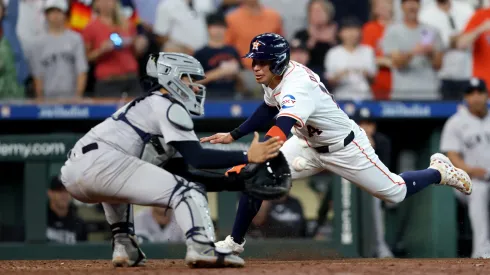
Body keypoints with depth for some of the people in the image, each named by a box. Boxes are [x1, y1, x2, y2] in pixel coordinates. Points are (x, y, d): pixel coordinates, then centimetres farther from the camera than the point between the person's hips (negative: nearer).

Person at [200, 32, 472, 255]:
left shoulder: (297, 86, -39)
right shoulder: (275, 77, -11)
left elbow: (279, 131, -55)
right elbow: (268, 109, 11)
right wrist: (233, 136, 4)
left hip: (345, 148, -8)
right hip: (309, 145, 8)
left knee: (395, 192, 6)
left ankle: (439, 171, 35)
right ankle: (235, 242, 2)